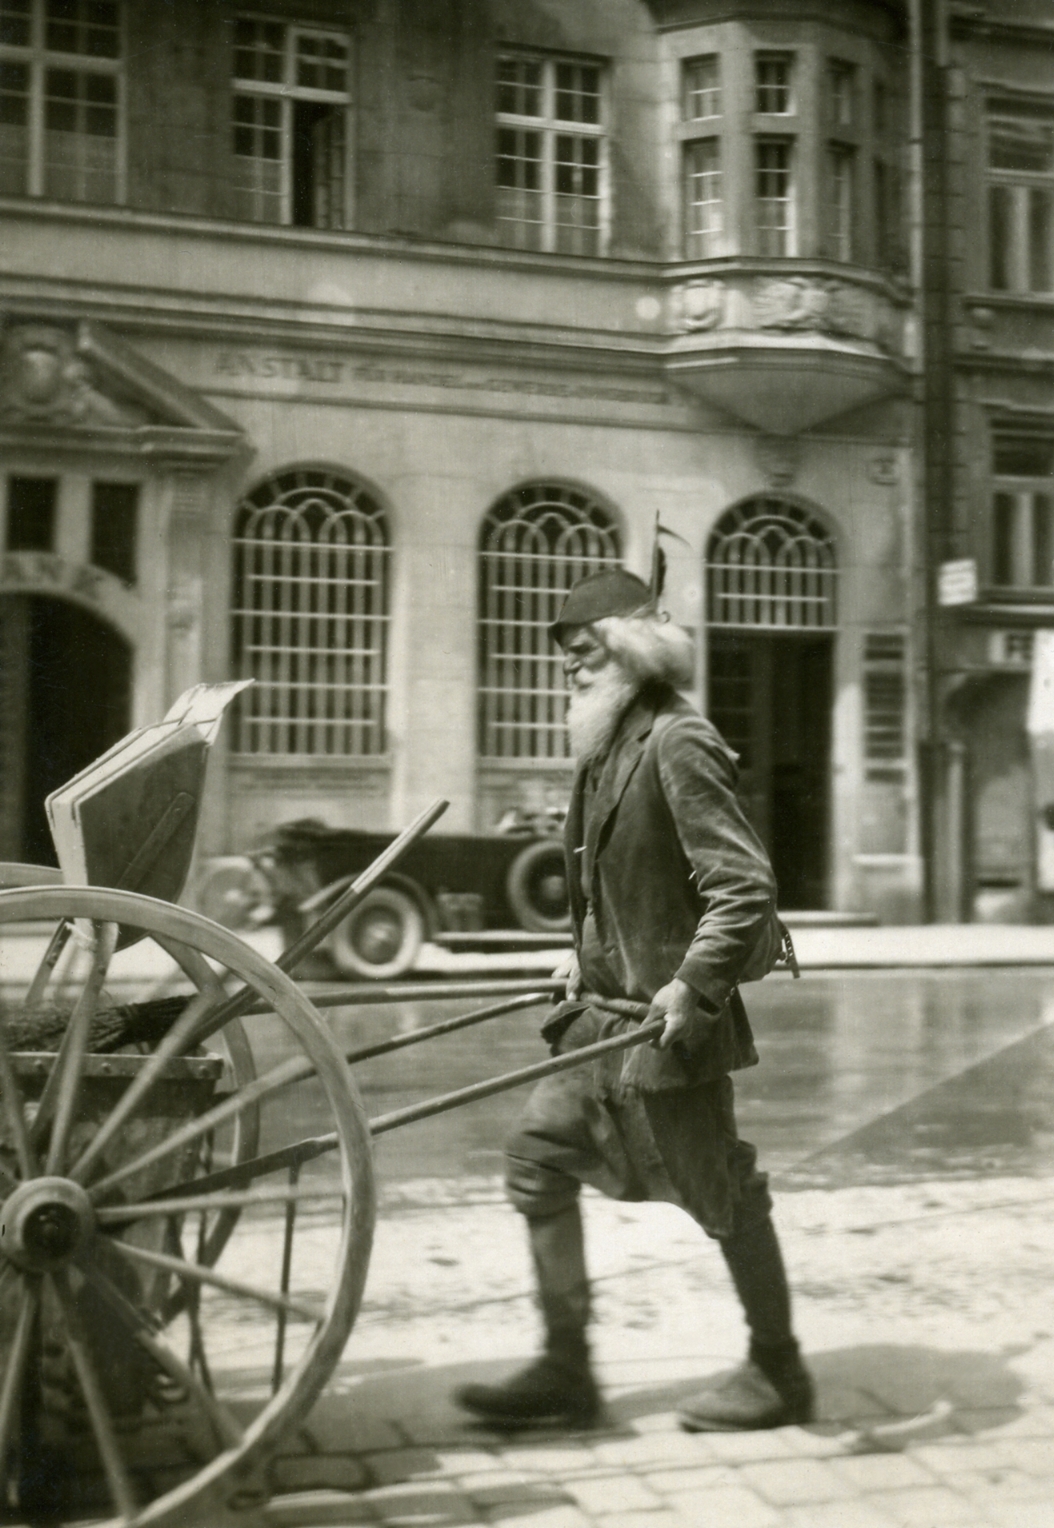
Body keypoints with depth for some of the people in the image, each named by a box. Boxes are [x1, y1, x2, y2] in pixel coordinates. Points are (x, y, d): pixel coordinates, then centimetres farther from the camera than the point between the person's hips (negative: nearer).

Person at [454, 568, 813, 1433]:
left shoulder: (678, 744, -18)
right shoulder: (606, 747, 10)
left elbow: (745, 887, -23)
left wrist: (694, 987, -24)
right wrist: (589, 960, 17)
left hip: (670, 1018, -9)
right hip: (606, 1009, 9)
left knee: (721, 1193, 5)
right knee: (538, 1159, 8)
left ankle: (778, 1372, 24)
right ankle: (566, 1371, 18)